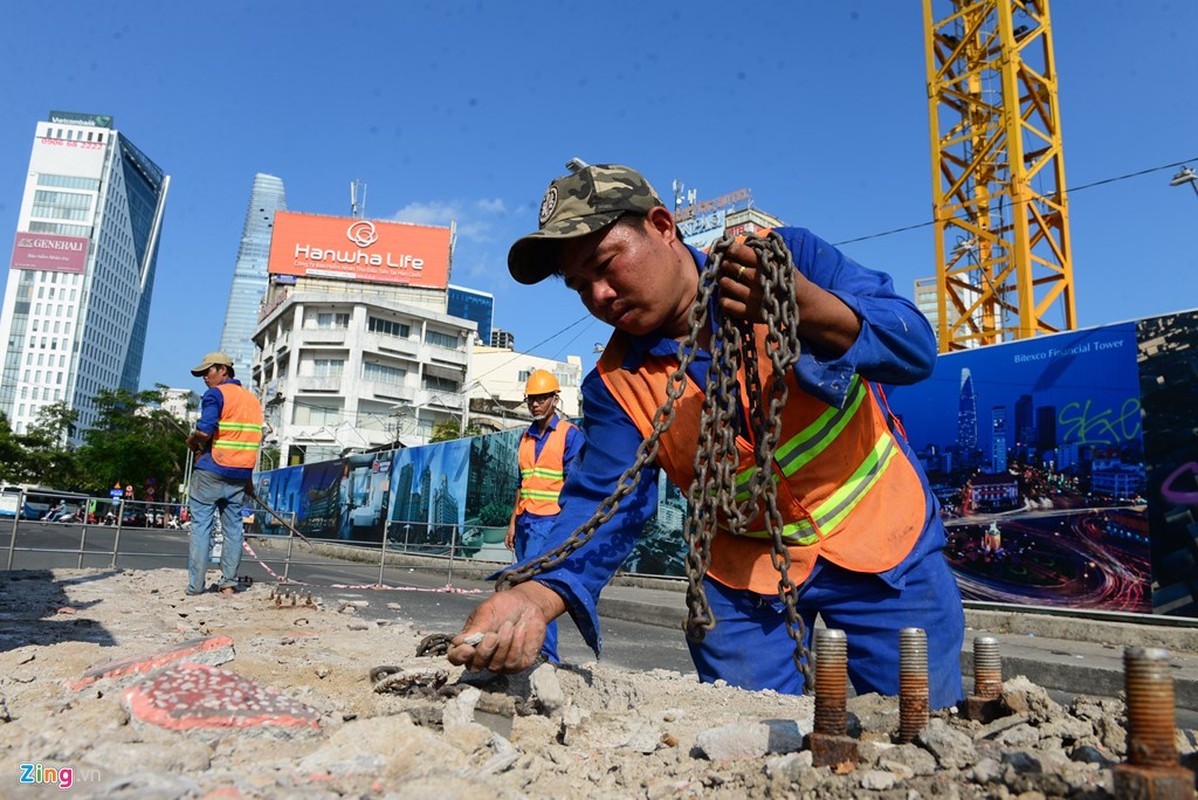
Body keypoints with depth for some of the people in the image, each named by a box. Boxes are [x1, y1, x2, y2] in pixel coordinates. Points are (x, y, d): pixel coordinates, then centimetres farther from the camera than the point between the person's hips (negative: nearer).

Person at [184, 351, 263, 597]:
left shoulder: (215, 394, -6)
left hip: (211, 471, -6)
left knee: (201, 526, 0)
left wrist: (192, 442, 1)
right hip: (240, 474, 6)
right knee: (233, 528, 8)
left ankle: (196, 585, -1)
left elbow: (204, 431, -21)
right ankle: (229, 583, 7)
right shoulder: (252, 398, 15)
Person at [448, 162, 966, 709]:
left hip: (884, 543, 0)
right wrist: (538, 593, -37)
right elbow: (603, 505, -18)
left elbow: (915, 348, -21)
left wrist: (803, 303, -40)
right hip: (747, 572, 1)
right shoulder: (617, 385, -9)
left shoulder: (789, 257, -14)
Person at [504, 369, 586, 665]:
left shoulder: (570, 434, -3)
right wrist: (513, 522, 15)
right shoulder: (526, 437, 16)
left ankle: (544, 652, -12)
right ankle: (547, 654, 14)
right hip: (526, 520, 7)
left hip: (550, 520, -7)